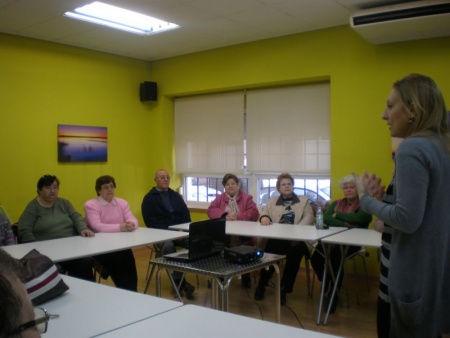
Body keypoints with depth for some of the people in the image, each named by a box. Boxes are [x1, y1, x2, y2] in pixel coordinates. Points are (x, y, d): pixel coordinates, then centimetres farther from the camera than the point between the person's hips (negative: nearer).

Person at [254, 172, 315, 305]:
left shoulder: (304, 200, 20)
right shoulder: (272, 201, 25)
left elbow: (309, 217, 5)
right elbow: (264, 212, 12)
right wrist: (264, 217, -15)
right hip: (276, 238, 0)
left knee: (295, 251, -33)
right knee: (271, 247, -33)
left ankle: (284, 289, -17)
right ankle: (262, 284, -14)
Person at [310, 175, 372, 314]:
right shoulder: (336, 203, 19)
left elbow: (358, 219, -19)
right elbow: (326, 218, 0)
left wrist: (337, 215, -5)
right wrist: (345, 224, -15)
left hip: (353, 242, -5)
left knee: (335, 255, -34)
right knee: (315, 258, -21)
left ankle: (334, 295, -15)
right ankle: (326, 283, 12)